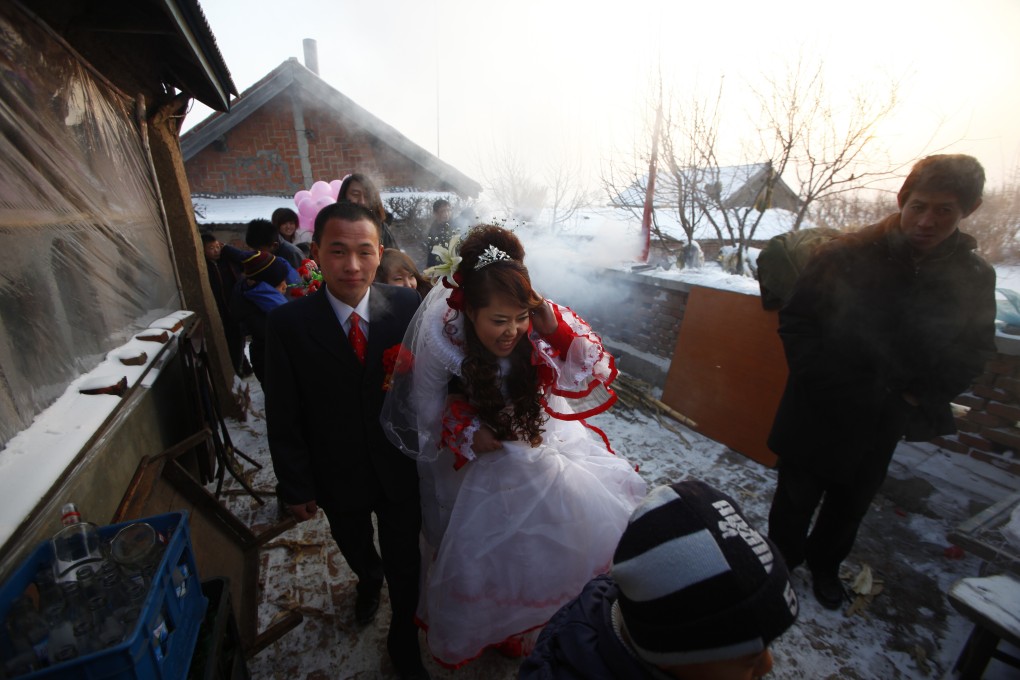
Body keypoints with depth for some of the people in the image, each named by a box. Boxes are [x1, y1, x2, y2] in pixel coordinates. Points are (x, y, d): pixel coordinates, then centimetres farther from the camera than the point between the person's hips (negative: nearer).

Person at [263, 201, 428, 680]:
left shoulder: (407, 306, -16)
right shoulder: (289, 324, -17)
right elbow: (283, 418, -10)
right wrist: (296, 486, -5)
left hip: (402, 469, 0)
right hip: (338, 475, 1)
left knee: (403, 562, 19)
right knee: (354, 549, 30)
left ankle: (403, 640, 51)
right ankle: (368, 581, 67)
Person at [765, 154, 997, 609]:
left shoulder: (974, 278, -3)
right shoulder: (845, 255, -14)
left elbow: (973, 353, 6)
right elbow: (795, 321, -10)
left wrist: (921, 395, -6)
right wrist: (823, 381, -15)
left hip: (883, 420, 4)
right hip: (819, 412, -3)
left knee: (851, 503, 22)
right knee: (797, 495, 11)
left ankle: (825, 564, 47)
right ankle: (782, 558, 37)